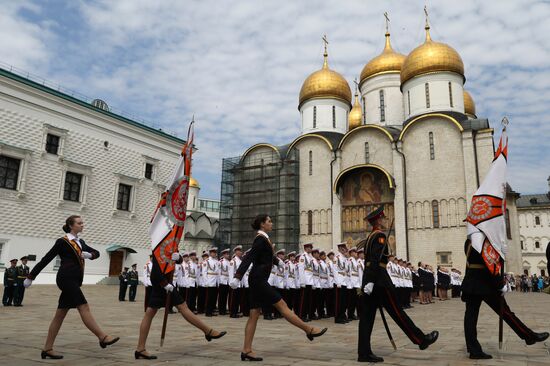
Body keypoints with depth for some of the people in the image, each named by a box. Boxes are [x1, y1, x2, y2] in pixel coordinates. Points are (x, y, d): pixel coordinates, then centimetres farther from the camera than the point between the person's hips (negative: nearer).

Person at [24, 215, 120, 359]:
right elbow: (46, 259, -1)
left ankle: (47, 349, 14)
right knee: (84, 307, -12)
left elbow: (97, 253, 16)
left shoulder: (80, 242, 18)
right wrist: (31, 277, 2)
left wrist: (89, 254, -7)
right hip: (66, 278, -8)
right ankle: (103, 337, -14)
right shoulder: (62, 242, -3)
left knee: (60, 314, 9)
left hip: (74, 281, 8)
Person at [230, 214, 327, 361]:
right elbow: (249, 258, -22)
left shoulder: (263, 239, 15)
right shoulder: (261, 239, -13)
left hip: (258, 280, 10)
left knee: (254, 315, 7)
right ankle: (309, 330, 2)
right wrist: (237, 277, -30)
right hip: (259, 279, -10)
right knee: (282, 306, -4)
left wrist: (278, 261, 54)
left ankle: (246, 351, 8)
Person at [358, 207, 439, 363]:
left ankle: (364, 353, 4)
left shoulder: (370, 237, 19)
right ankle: (421, 339, 16)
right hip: (379, 279, -9)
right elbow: (375, 260, -20)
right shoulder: (379, 235, -9)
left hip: (368, 278, 9)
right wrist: (371, 281, -25)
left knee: (367, 316, 4)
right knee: (397, 311, 1)